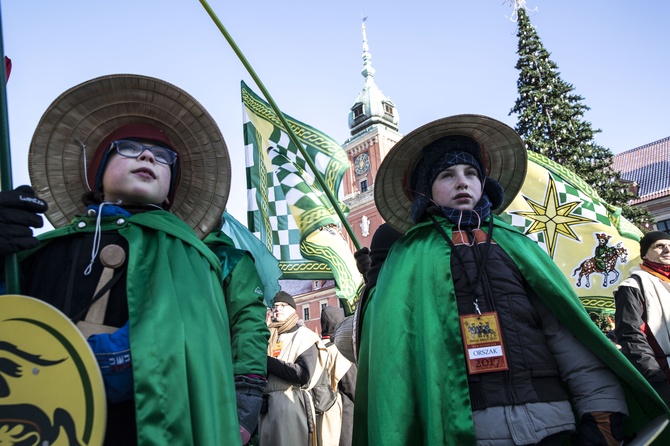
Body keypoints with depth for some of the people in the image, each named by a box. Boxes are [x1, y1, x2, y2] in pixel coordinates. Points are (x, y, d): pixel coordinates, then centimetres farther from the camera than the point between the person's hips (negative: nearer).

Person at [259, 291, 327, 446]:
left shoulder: (303, 335, 0)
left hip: (291, 404, -5)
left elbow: (303, 375, -13)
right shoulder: (268, 337, 17)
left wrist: (267, 361, -12)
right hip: (265, 405, 5)